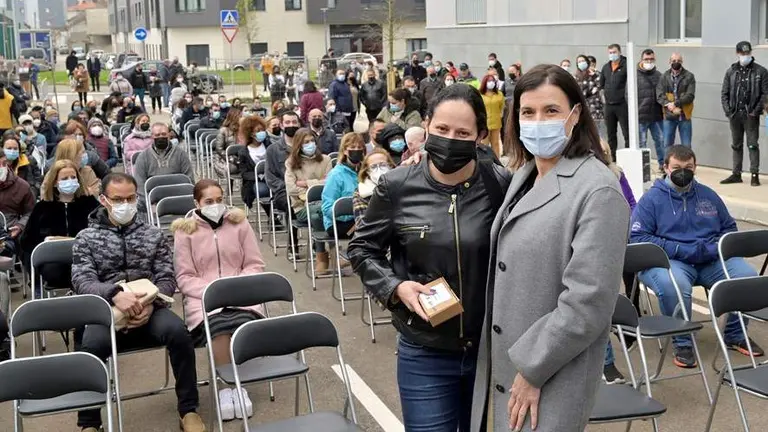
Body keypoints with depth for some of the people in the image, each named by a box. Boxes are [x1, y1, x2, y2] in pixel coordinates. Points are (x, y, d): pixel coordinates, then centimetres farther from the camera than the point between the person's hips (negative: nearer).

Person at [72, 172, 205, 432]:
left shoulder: (153, 235, 16)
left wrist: (151, 304, -16)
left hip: (149, 310, 1)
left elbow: (167, 278, 7)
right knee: (92, 345, -34)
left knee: (177, 331, -31)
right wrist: (115, 294, -25)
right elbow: (82, 281, -4)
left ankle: (188, 410, -16)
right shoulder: (86, 238, 11)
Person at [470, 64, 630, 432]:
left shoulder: (597, 190, -17)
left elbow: (588, 301, -21)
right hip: (504, 365, 8)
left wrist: (533, 368, -17)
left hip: (551, 376, -7)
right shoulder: (524, 176, 8)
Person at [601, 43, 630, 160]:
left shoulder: (626, 65, -5)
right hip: (608, 105, 6)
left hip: (622, 105, -6)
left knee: (627, 133, -4)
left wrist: (628, 98, -13)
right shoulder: (606, 67, 13)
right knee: (610, 134, 12)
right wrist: (604, 98, 12)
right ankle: (612, 157, 20)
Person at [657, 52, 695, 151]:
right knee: (667, 145, 8)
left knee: (686, 146, 4)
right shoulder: (664, 77, 5)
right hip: (669, 116, 2)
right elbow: (659, 95, -4)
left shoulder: (689, 76, -1)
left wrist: (675, 103, -20)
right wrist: (670, 107, -18)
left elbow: (690, 95, -10)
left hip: (684, 116, -2)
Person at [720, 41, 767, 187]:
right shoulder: (731, 71, 7)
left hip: (750, 115, -4)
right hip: (735, 114, 4)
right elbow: (724, 93, 9)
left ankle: (755, 175, 0)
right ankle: (736, 174, 18)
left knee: (752, 145, -3)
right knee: (736, 145, 11)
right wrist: (727, 110, -1)